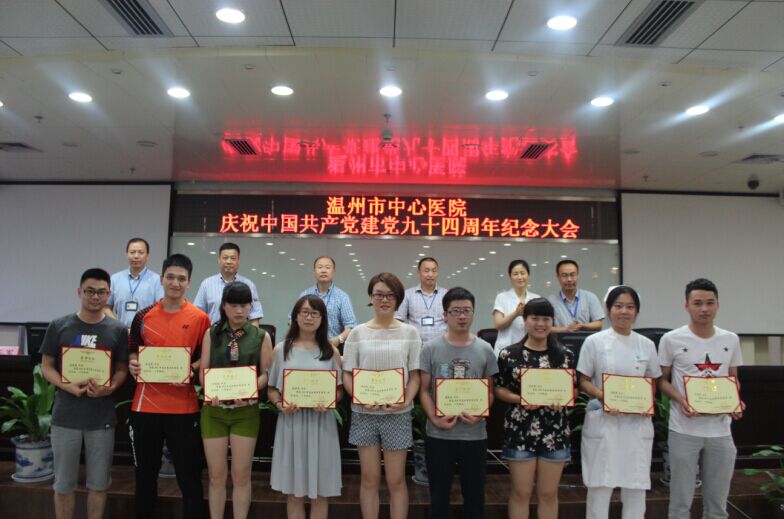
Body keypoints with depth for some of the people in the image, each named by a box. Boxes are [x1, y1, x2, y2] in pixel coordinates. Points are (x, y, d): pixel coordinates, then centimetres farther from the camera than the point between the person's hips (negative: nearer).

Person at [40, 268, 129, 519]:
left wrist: (110, 388, -17)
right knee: (63, 483, 12)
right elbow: (46, 365, 3)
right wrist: (67, 386, -15)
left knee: (99, 483, 11)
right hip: (66, 415, 0)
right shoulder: (58, 326, 0)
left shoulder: (118, 330, 1)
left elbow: (122, 368, 4)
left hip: (102, 417, 0)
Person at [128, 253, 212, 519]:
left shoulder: (200, 318, -3)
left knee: (189, 475, 5)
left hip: (183, 407, -2)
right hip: (145, 404, 3)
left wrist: (191, 370, -15)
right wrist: (133, 364, -6)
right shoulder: (144, 316, 4)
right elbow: (133, 351, 15)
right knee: (145, 473, 15)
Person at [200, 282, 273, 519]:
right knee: (217, 475, 8)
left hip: (246, 411, -1)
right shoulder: (211, 334, 5)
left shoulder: (261, 336, 2)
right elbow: (204, 371, 2)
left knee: (241, 475, 6)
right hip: (214, 410, 1)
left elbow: (267, 373, -1)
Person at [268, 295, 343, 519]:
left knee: (320, 491, 6)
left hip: (321, 422, 0)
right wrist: (280, 404, -13)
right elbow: (271, 389, 6)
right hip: (290, 421, 0)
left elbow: (339, 389, 7)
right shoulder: (281, 349, 5)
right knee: (294, 491, 9)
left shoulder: (331, 351, 6)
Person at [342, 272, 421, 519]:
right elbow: (347, 375, 3)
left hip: (397, 414, 0)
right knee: (370, 479, 10)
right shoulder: (358, 333, 3)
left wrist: (406, 401, -15)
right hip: (364, 413, 1)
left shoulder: (409, 332, 2)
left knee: (396, 480, 6)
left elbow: (415, 376, 2)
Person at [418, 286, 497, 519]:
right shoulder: (430, 349, -3)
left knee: (474, 494, 14)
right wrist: (434, 418, -16)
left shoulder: (485, 350, 2)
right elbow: (424, 390, -1)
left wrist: (480, 414, -13)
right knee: (439, 495, 13)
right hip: (438, 434, -1)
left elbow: (489, 391, 5)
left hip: (475, 435, 1)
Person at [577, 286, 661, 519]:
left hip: (637, 422, 3)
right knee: (600, 484, 3)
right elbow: (583, 380, -1)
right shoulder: (594, 341, -2)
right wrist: (602, 396, -18)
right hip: (602, 420, -3)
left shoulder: (646, 345, 7)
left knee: (636, 485, 9)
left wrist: (649, 403, -6)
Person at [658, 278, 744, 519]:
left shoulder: (731, 340, 6)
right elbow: (662, 380, 0)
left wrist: (737, 402, -6)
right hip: (684, 431, -3)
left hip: (720, 431, 4)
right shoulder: (672, 340, -6)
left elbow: (733, 380, 15)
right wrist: (681, 401, -17)